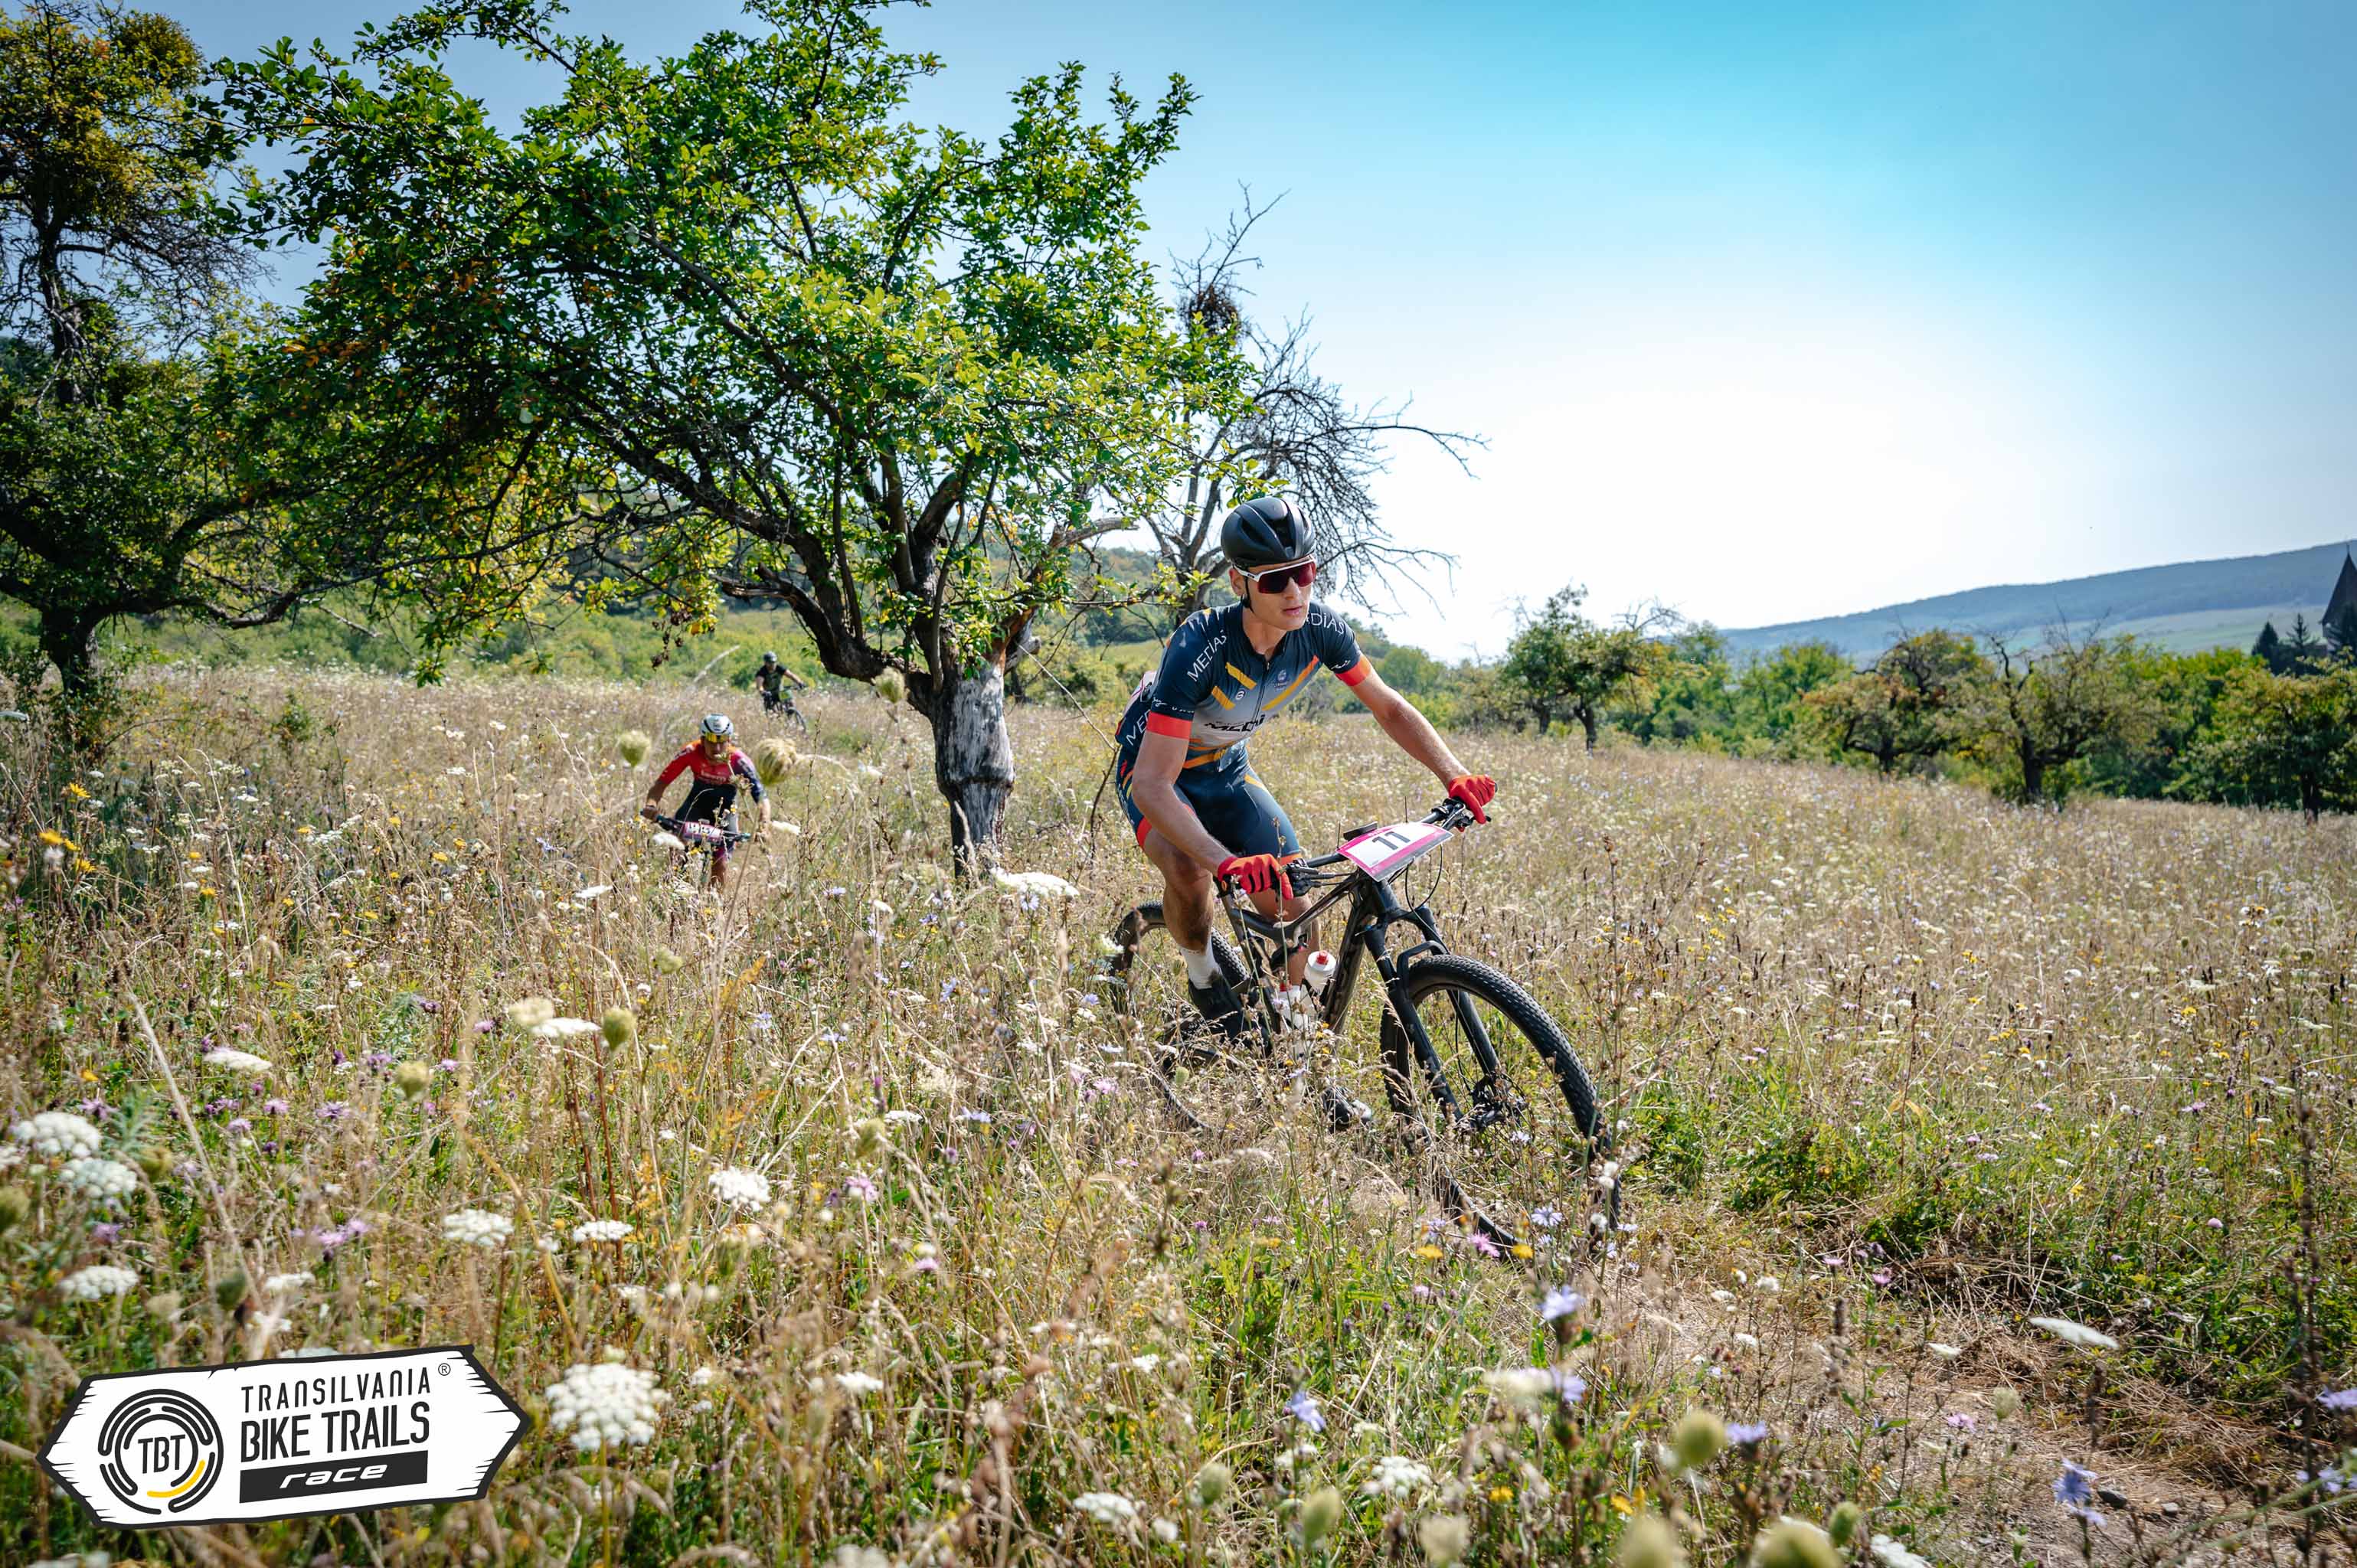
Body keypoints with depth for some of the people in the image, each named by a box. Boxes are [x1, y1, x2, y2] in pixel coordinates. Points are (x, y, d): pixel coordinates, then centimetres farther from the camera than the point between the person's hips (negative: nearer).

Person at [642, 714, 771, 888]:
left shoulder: (739, 761, -31)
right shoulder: (692, 752, -28)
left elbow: (761, 796, -33)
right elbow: (662, 782, -27)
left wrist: (764, 827, -49)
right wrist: (651, 804, -47)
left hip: (724, 810, -1)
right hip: (697, 801, 1)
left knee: (721, 864, -9)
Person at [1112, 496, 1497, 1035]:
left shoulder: (1318, 628, -22)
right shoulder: (1200, 647, -38)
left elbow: (1390, 709, -8)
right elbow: (1153, 785, -42)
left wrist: (1456, 776, -24)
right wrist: (1226, 861, -56)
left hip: (1225, 768, 5)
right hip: (1153, 766, -4)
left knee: (1296, 913, -9)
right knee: (1187, 873, -35)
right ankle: (1202, 976, -3)